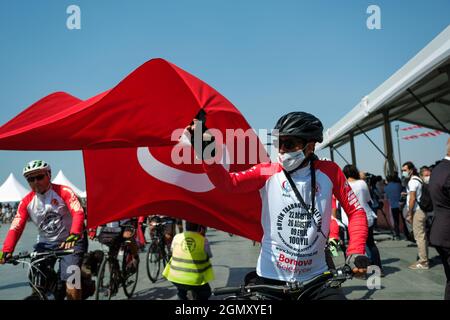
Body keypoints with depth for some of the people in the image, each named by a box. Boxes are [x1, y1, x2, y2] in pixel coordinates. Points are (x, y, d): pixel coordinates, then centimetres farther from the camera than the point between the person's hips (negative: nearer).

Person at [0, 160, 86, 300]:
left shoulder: (63, 191, -13)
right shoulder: (26, 201, 0)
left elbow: (78, 213, -26)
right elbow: (16, 227, -4)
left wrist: (73, 236, -42)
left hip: (70, 241, -4)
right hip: (46, 243, 5)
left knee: (71, 287, -19)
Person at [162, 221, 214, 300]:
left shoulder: (177, 237, -1)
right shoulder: (203, 240, -8)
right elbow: (209, 256, 5)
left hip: (175, 278, 3)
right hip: (195, 281, -3)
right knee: (205, 293, 24)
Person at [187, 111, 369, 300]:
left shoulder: (329, 172, -4)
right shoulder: (267, 173, -7)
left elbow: (355, 211, 2)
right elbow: (227, 182, -20)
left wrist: (356, 252, -11)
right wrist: (206, 152, -37)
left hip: (316, 279, 1)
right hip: (271, 278, 0)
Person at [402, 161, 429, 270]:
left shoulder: (413, 181, -13)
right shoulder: (417, 179, 18)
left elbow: (412, 199, -18)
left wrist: (409, 214, -14)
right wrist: (409, 212, 19)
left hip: (417, 212, -10)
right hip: (421, 211, 10)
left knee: (419, 237, -7)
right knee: (422, 236, 14)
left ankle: (423, 262, -4)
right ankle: (424, 259, 21)